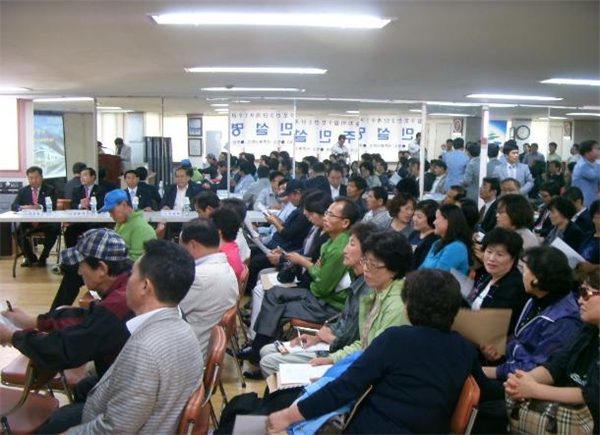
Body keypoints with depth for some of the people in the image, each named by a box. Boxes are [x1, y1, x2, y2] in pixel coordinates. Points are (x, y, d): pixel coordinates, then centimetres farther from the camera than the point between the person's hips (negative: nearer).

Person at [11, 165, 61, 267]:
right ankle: (30, 257, 0)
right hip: (28, 222, 3)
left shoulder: (50, 190, 2)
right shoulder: (22, 191, 11)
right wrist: (22, 207, -25)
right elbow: (13, 206, 0)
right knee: (17, 231, -25)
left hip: (46, 222, -3)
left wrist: (40, 207, -32)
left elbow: (53, 207, -12)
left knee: (54, 229, -33)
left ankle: (43, 258, -9)